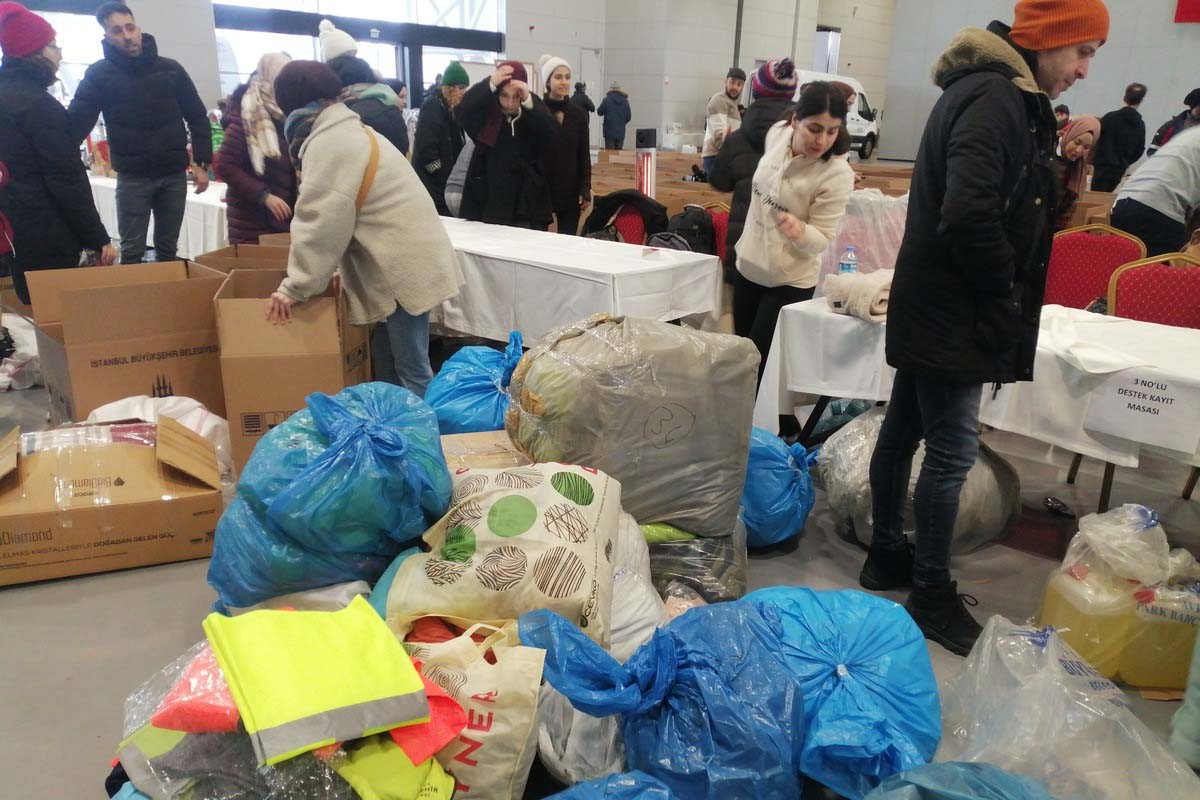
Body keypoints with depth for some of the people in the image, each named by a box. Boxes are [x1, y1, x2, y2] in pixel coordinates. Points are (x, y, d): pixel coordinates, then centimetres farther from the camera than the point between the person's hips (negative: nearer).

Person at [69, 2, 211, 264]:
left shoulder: (171, 69, 5)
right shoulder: (99, 74, -1)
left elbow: (197, 117, 7)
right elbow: (77, 122, -6)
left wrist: (202, 162, -2)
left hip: (174, 174, 2)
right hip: (132, 177, -1)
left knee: (168, 249, 11)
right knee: (132, 251, 3)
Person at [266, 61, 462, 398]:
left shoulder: (329, 143, -15)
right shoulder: (347, 131, 19)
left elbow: (322, 223, -21)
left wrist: (293, 288, -16)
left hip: (404, 266, -10)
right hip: (403, 260, 10)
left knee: (410, 369, -4)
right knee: (386, 358, 15)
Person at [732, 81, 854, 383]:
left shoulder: (837, 174, -24)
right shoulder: (776, 134, -9)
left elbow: (822, 239, -21)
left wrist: (800, 232, -40)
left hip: (790, 282, -6)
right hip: (748, 267, 6)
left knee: (761, 365, -2)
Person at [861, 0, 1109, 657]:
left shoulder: (993, 94, 17)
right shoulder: (996, 99, -16)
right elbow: (972, 216, -26)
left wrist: (1058, 169, 3)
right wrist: (1004, 304, -15)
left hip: (929, 309, 10)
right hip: (954, 318, -10)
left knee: (903, 431, 15)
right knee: (952, 454, -2)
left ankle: (886, 555, 29)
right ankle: (931, 592, 11)